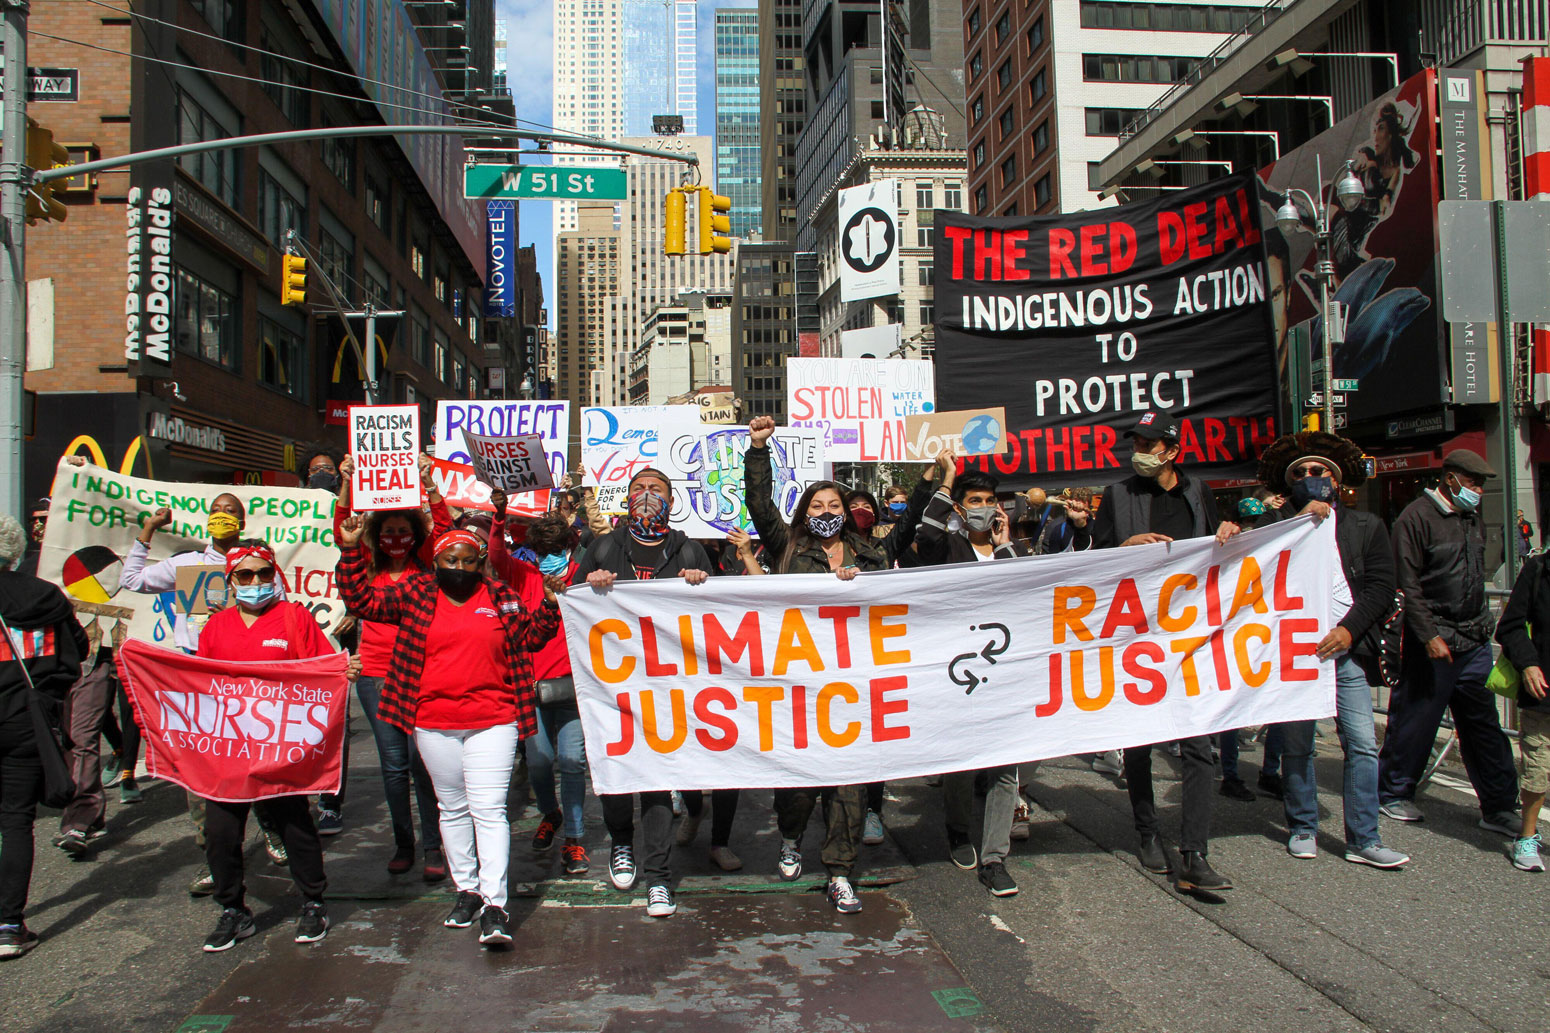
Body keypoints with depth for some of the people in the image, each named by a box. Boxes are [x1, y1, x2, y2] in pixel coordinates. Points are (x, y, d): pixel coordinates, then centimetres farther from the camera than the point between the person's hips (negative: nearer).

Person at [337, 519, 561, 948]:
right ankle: (467, 889, 28)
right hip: (434, 723, 2)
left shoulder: (500, 597, 5)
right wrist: (350, 550, -4)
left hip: (492, 722, -2)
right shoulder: (415, 594, 6)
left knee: (488, 809, -8)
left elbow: (530, 637, 12)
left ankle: (494, 904, -8)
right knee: (452, 808, 14)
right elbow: (361, 599, 4)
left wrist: (549, 606, -4)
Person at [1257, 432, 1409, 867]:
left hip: (1343, 650, 1)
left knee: (1363, 745, -3)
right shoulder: (1278, 523, 9)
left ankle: (1363, 840, 5)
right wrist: (1300, 521, -12)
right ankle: (1302, 829, 18)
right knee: (1296, 746, 5)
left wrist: (1349, 629, -9)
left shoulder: (1366, 526, 12)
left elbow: (1380, 587, 5)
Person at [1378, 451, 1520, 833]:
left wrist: (1484, 624, 14)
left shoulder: (1474, 521, 15)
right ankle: (1393, 793, 17)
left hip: (1475, 642, 7)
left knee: (1484, 723, 7)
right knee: (1415, 720, 2)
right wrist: (1429, 636, -17)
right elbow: (1408, 587, -13)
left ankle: (1499, 808, 13)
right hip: (1434, 641, -7)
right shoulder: (1417, 518, -10)